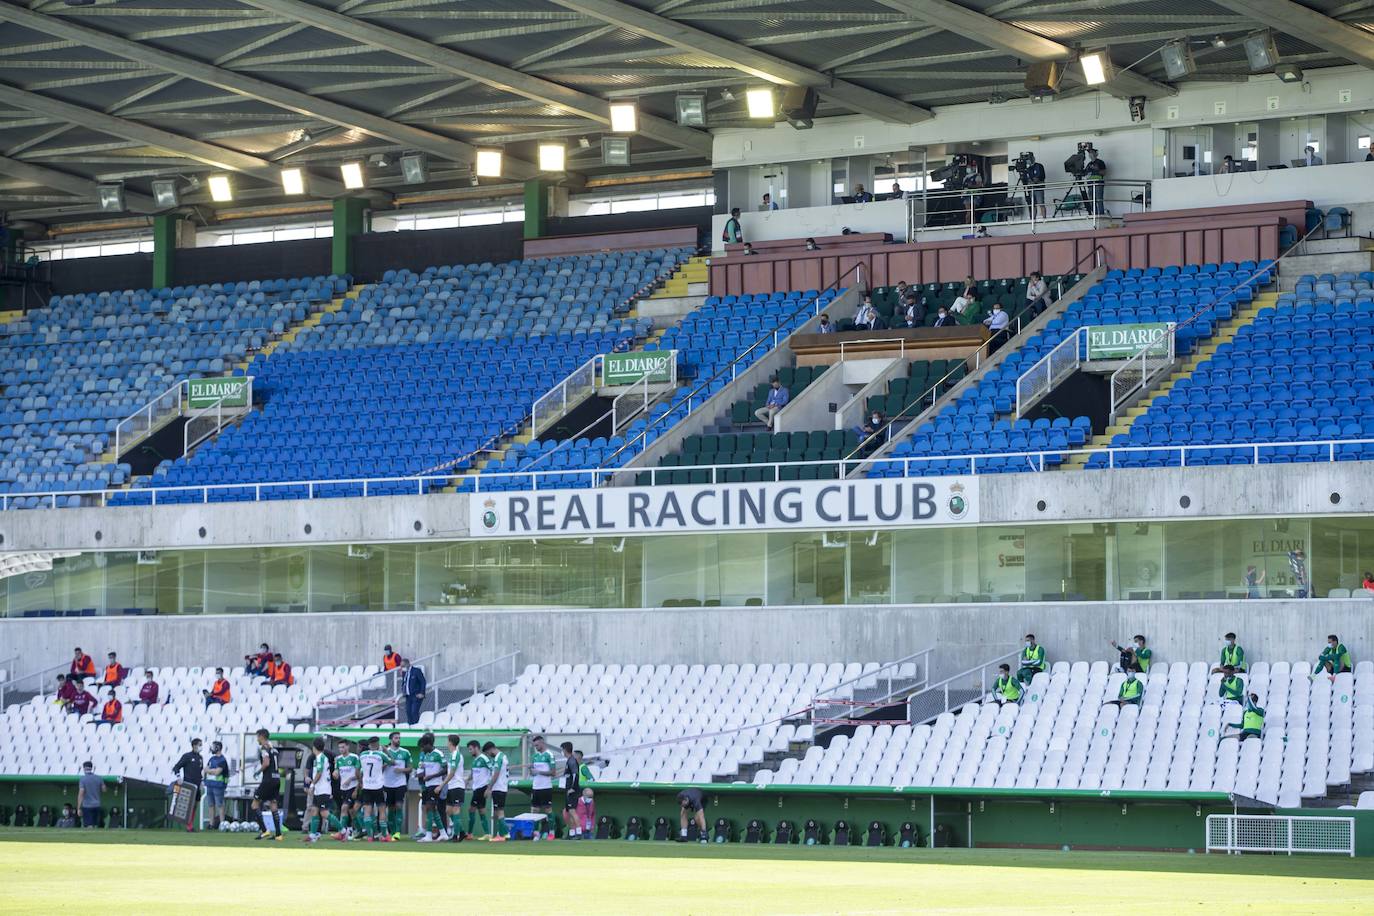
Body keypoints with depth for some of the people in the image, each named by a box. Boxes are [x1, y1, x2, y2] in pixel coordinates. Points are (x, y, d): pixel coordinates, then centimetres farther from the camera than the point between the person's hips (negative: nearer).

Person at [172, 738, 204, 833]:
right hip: (188, 786, -7)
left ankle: (191, 826, 14)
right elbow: (176, 767, -6)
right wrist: (178, 777, -19)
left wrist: (202, 781, 16)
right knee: (189, 805, -11)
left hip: (196, 786, 7)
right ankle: (189, 827, -11)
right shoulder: (187, 756, -6)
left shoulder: (200, 758, 14)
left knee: (194, 806, 8)